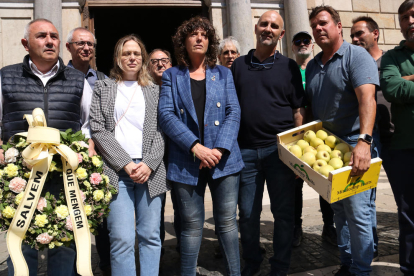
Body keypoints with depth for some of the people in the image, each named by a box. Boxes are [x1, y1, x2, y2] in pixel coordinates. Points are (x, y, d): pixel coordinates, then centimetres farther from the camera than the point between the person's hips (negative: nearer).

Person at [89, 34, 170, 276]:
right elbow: (98, 130, 2)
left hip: (150, 171, 2)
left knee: (150, 236, 3)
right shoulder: (103, 88, 13)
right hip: (116, 171, -1)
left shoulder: (155, 91, 16)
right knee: (122, 239, -7)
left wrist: (149, 164, -8)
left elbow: (160, 131, 8)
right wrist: (125, 164, -8)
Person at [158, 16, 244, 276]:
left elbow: (234, 112, 2)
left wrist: (221, 149, -12)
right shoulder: (171, 76, 8)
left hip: (224, 159, 1)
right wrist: (195, 147, -16)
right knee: (191, 225, 6)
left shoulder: (223, 73, 12)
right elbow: (166, 115, -4)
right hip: (187, 161, -1)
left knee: (227, 221, 6)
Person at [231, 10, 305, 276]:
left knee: (283, 212, 5)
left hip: (279, 148, -1)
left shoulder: (289, 66, 5)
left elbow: (299, 110, 3)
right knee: (247, 213, 9)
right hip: (246, 149, 2)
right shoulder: (239, 65, 11)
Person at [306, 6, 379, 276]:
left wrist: (364, 141, -36)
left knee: (358, 212, -4)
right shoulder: (312, 66, 13)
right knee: (339, 210, 14)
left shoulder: (357, 56, -9)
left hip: (355, 145, -7)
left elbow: (367, 98, -23)